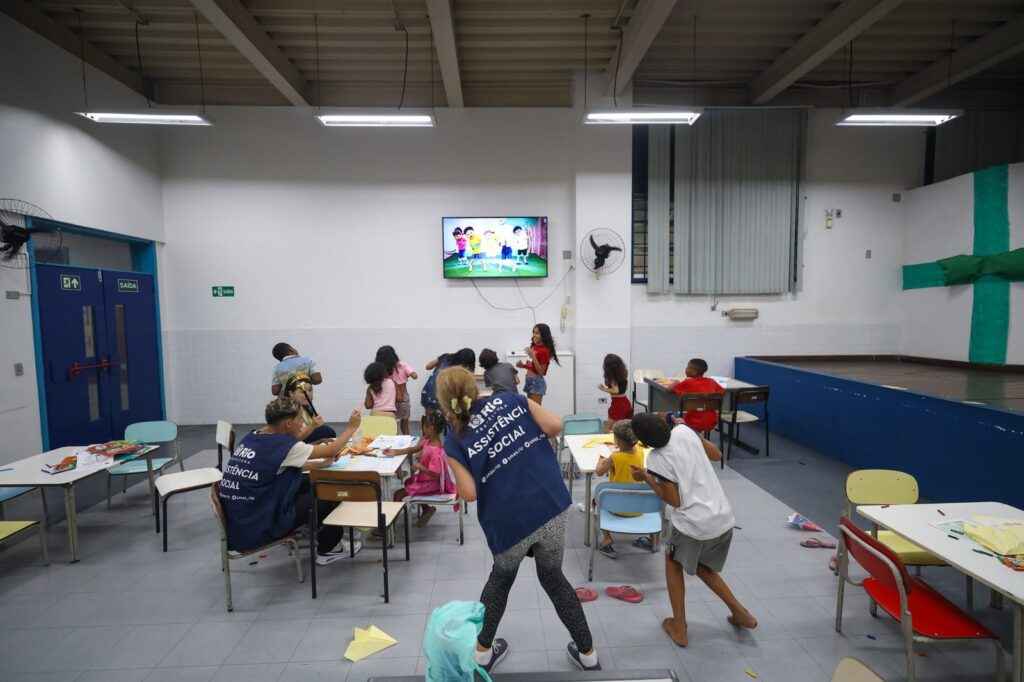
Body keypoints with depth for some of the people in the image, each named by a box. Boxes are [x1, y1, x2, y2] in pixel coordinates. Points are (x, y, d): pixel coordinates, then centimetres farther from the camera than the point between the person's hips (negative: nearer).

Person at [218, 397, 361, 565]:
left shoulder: (251, 438, 4)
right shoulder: (283, 445, -20)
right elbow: (331, 451, -9)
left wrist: (323, 463, 14)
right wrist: (351, 428, 6)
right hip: (255, 531, -8)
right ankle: (324, 552, 27)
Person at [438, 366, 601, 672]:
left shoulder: (454, 441, -2)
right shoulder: (511, 400, 3)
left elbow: (469, 494, -7)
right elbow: (555, 426, -3)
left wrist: (456, 470, 12)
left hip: (509, 522, -1)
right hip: (552, 506, 2)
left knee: (501, 578, 30)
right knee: (553, 577, 26)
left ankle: (483, 653, 44)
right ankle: (588, 654, 38)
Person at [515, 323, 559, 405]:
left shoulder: (545, 351, -14)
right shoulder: (533, 347, 8)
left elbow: (541, 371, -17)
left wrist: (532, 355, -24)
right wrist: (522, 365, 0)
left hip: (537, 381, -8)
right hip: (529, 380, 8)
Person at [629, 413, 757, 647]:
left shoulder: (656, 460, -17)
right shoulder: (684, 431, -3)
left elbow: (675, 501, -11)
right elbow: (717, 455, 11)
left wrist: (646, 478, -4)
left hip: (694, 525, -6)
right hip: (724, 518, 6)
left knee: (673, 562, 24)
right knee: (701, 566, 32)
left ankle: (679, 629, 28)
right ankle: (741, 614, 34)